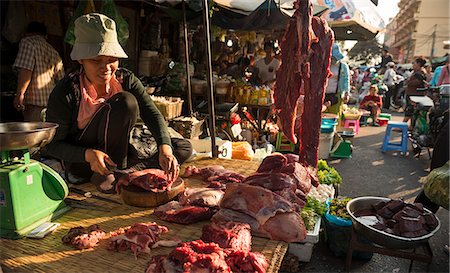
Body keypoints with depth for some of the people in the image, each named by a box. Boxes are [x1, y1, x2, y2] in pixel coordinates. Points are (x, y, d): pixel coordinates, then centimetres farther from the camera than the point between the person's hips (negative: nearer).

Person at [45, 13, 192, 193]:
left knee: (184, 148, -7)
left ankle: (117, 171, -19)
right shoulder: (66, 92, -19)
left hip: (116, 154, 5)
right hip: (80, 161, -5)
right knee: (125, 102, -29)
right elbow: (52, 144, -14)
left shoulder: (126, 80, -9)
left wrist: (165, 148, -38)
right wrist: (89, 154, -33)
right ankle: (102, 175, -19)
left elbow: (153, 114, -19)